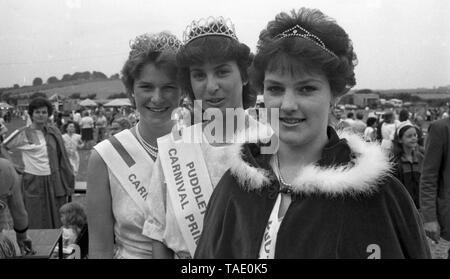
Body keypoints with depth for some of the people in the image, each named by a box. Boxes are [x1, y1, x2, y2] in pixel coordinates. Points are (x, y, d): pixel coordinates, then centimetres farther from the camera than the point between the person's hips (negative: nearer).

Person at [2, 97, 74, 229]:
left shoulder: (54, 132, 5)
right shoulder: (23, 134, -6)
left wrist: (67, 183, 10)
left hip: (55, 182, 3)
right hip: (33, 183, -3)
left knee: (58, 223, 8)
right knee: (37, 223, 4)